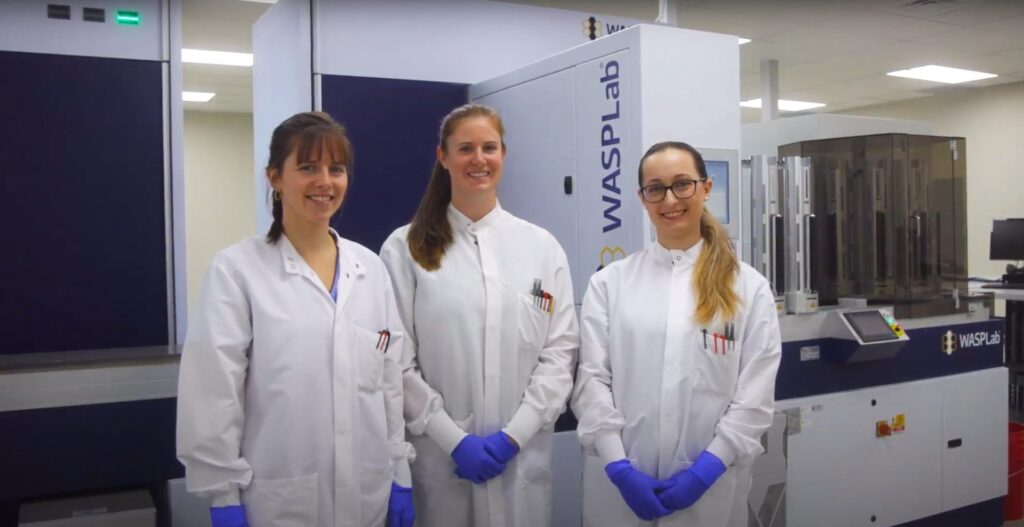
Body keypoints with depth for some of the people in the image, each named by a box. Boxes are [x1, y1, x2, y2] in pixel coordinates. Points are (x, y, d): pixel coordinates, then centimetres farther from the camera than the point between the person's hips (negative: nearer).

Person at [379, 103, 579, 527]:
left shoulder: (542, 246, 4)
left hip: (522, 456, 2)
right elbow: (397, 361, -5)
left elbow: (560, 352, 1)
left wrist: (512, 435, -8)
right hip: (437, 457, -1)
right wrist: (455, 440, -10)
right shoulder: (406, 248, -2)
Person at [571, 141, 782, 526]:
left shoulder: (748, 287, 2)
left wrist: (707, 467, -10)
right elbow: (591, 381, -3)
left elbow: (756, 393, -2)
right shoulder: (609, 282, 1)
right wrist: (620, 468, -11)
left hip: (709, 486, 0)